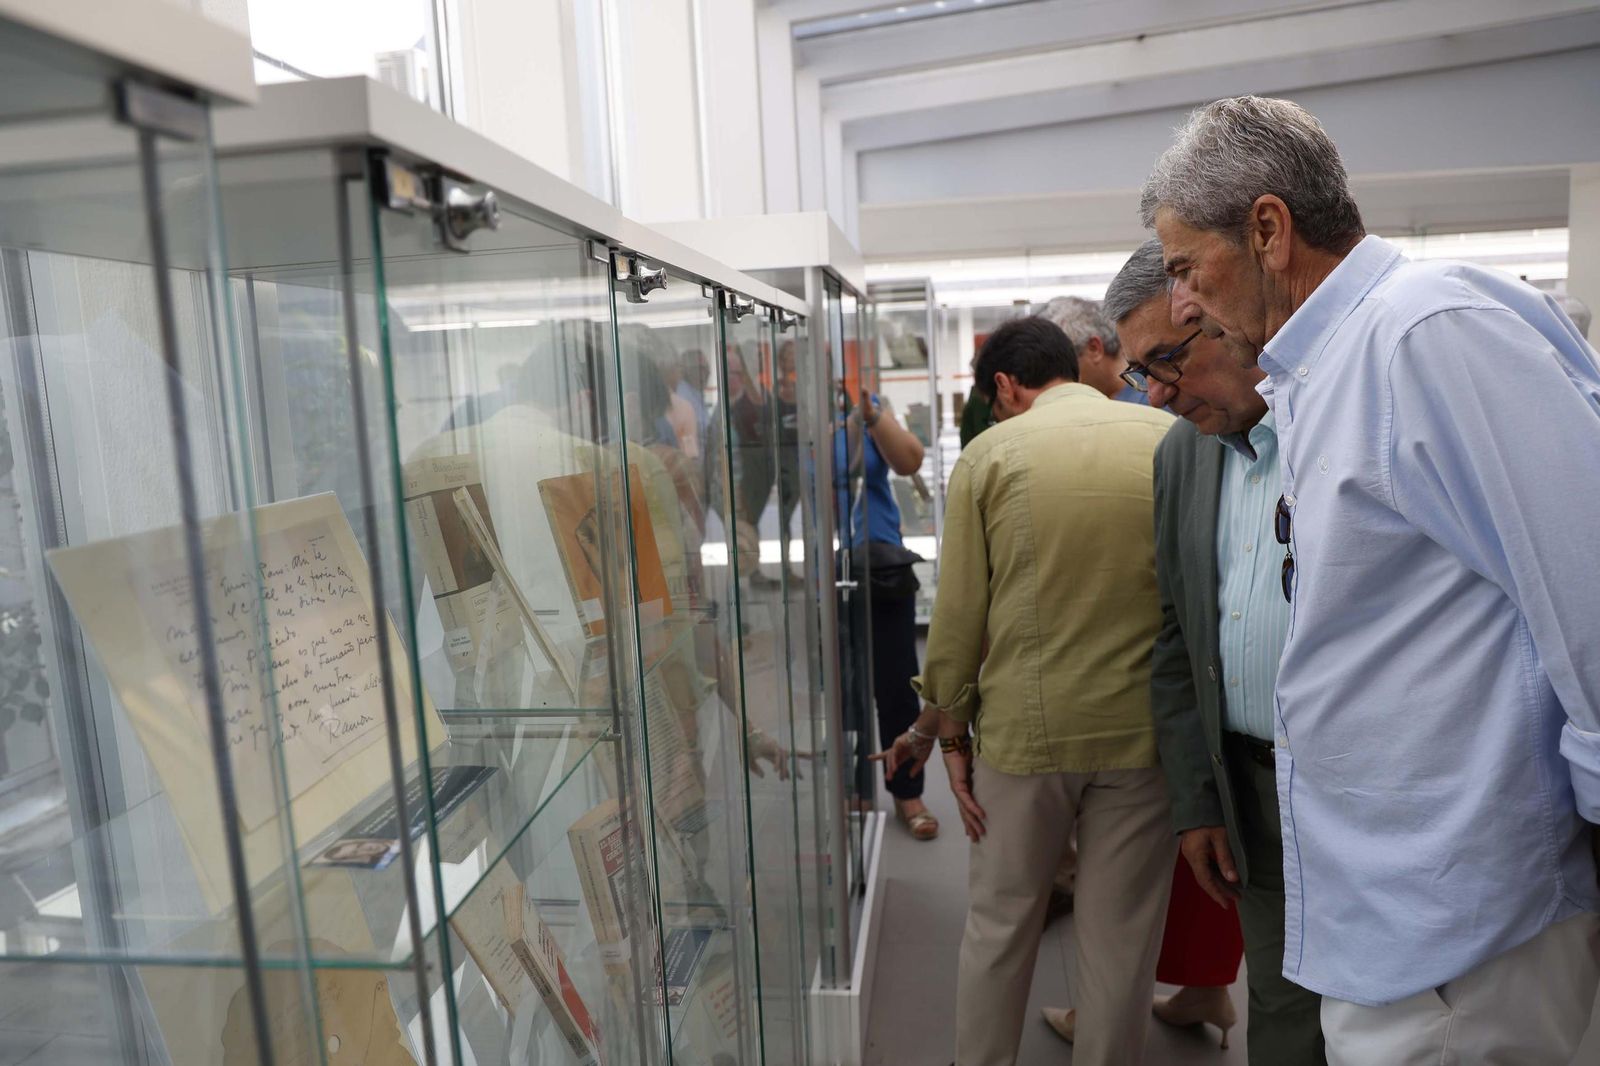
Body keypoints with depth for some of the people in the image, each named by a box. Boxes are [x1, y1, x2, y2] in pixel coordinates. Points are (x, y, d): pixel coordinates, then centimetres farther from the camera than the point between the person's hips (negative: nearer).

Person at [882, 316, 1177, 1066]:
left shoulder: (989, 454, -3)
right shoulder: (1173, 440, 0)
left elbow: (957, 616, -4)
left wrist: (950, 732, 5)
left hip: (1025, 729, 0)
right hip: (1143, 726, 1)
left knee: (998, 926, 17)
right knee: (1120, 939, 14)